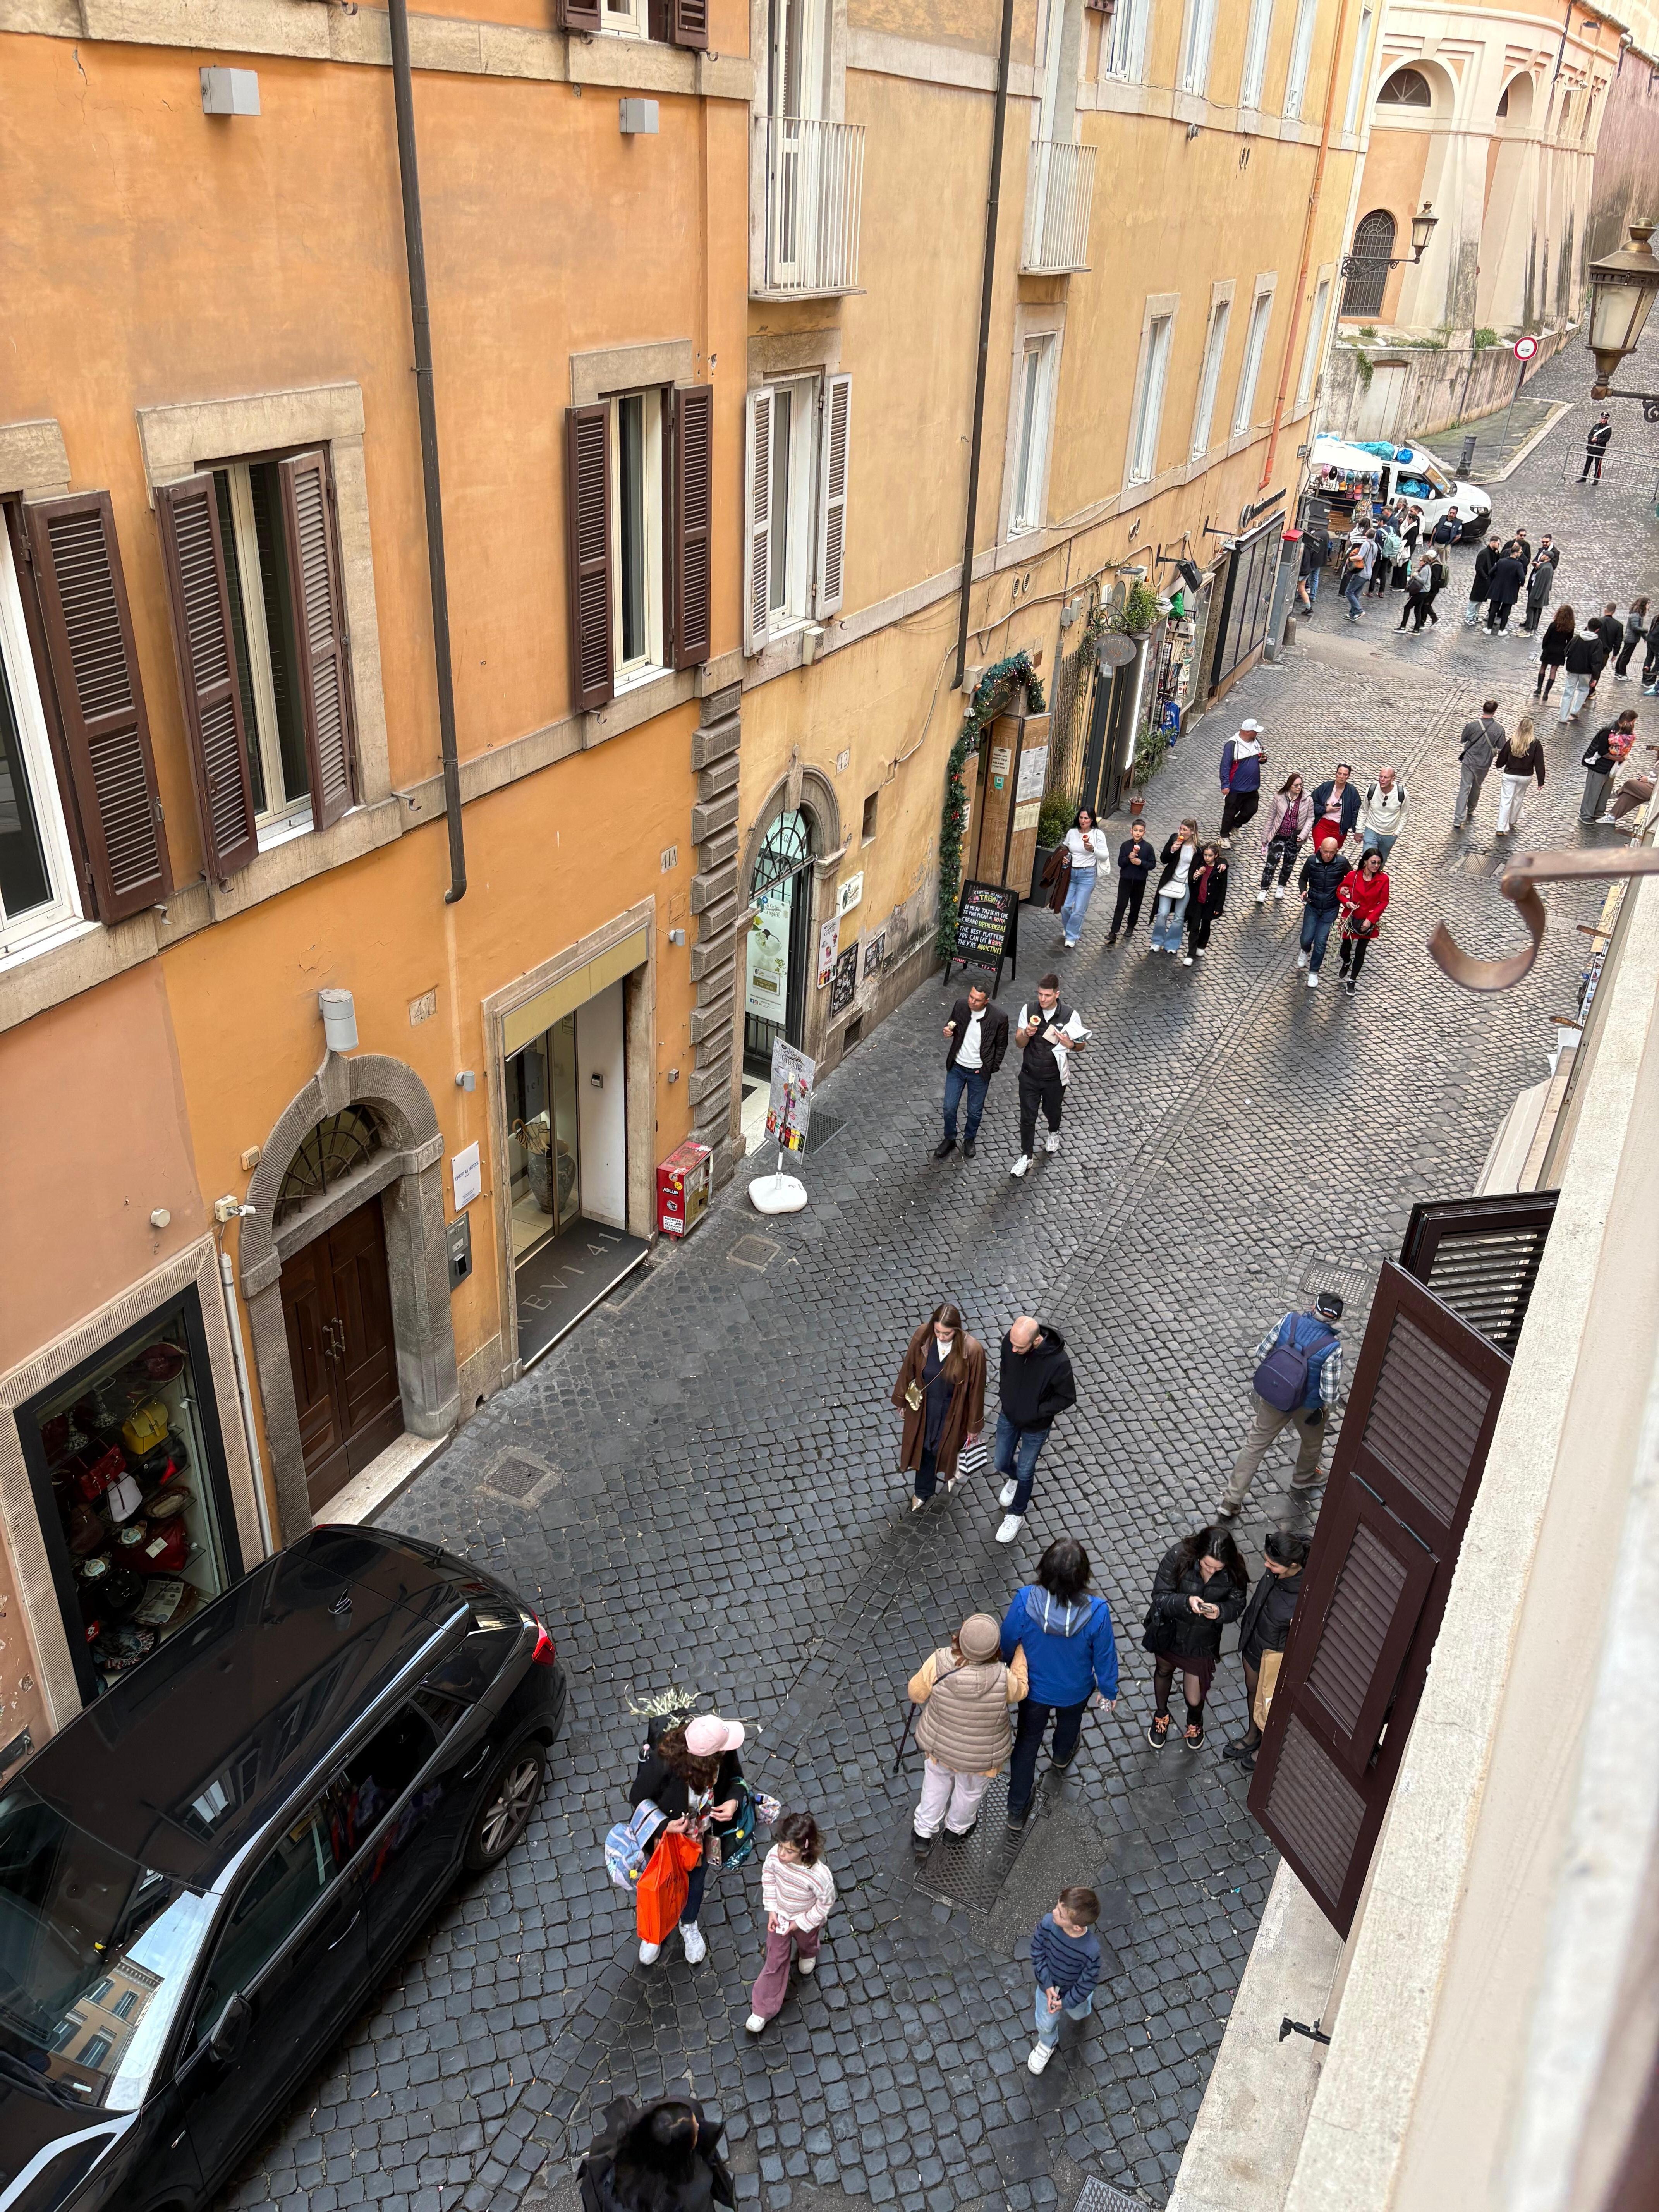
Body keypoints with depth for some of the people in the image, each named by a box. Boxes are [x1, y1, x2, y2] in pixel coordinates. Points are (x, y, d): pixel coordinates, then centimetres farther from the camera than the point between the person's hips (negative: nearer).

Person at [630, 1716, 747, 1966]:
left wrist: (734, 1801, -29)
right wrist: (664, 1825, -34)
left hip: (704, 1833, 3)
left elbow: (735, 1778, -9)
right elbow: (638, 1798, -22)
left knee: (695, 1880, 30)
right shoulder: (663, 1763, -42)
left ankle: (689, 1926, 61)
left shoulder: (725, 1753, -31)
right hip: (668, 1835, -3)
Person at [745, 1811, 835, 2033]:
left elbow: (825, 1904, -24)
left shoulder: (819, 1876, -44)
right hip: (780, 1915, 2)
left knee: (806, 1943, 33)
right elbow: (768, 1878, -10)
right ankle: (763, 2009, 37)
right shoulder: (775, 1855, -34)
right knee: (775, 1962, 16)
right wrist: (772, 1910, -10)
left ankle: (808, 1955, 69)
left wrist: (801, 1923, -17)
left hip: (806, 1920, -2)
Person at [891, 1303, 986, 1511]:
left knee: (947, 1446, 25)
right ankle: (923, 1491, 49)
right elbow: (909, 1369, -7)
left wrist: (974, 1425, -7)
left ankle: (951, 1471, 61)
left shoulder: (972, 1350, -31)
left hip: (952, 1409, -2)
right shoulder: (922, 1337, -25)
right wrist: (902, 1399, 6)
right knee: (924, 1446, 23)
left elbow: (976, 1389, -17)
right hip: (923, 1405, 2)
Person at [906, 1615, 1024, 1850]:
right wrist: (1021, 1650, -4)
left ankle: (923, 1835, 48)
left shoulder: (939, 1663, -34)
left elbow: (917, 1693, -14)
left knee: (937, 1780, 32)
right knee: (971, 1788, 31)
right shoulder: (1002, 1679, -37)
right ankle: (959, 1828, 58)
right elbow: (1019, 1690, -12)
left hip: (939, 1742, 1)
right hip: (981, 1756, -1)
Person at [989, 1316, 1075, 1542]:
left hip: (1035, 1427, -4)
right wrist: (1004, 1395, -5)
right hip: (1008, 1416, 4)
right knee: (1001, 1463, 21)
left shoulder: (1058, 1362, -37)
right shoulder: (1011, 1339, -23)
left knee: (1024, 1473, 17)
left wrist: (1035, 1413, -22)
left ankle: (1016, 1515, 44)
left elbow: (1067, 1397, -19)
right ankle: (1013, 1480, 57)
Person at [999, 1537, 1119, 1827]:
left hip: (1034, 1689, -1)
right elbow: (1105, 1658, -18)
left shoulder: (1025, 1601, -35)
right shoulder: (1096, 1613, -36)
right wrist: (1109, 1690, 3)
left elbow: (1007, 1644, -16)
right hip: (1075, 1692, 1)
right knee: (1069, 1723, 36)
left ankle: (1017, 1809, 40)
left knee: (1027, 1742, 25)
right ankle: (1062, 1757, 68)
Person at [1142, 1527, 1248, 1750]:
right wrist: (1186, 1602, -43)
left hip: (1203, 1640, 0)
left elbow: (1236, 1605, -10)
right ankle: (1161, 1715, 60)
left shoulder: (1234, 1572, -26)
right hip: (1170, 1632, 0)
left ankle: (1195, 1721, 49)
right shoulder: (1178, 1557, -31)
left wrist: (1220, 1611, -33)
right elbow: (1160, 1598, -24)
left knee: (1195, 1699, 10)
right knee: (1164, 1671, 28)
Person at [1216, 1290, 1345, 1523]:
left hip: (1272, 1397, 2)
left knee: (1254, 1445, 16)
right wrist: (1326, 1409, 0)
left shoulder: (1289, 1322, -21)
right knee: (1312, 1445, 30)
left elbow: (1261, 1353, -10)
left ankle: (1230, 1503, 20)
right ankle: (1301, 1487, 55)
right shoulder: (1332, 1348, -30)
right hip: (1308, 1407, -2)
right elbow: (1330, 1392, -22)